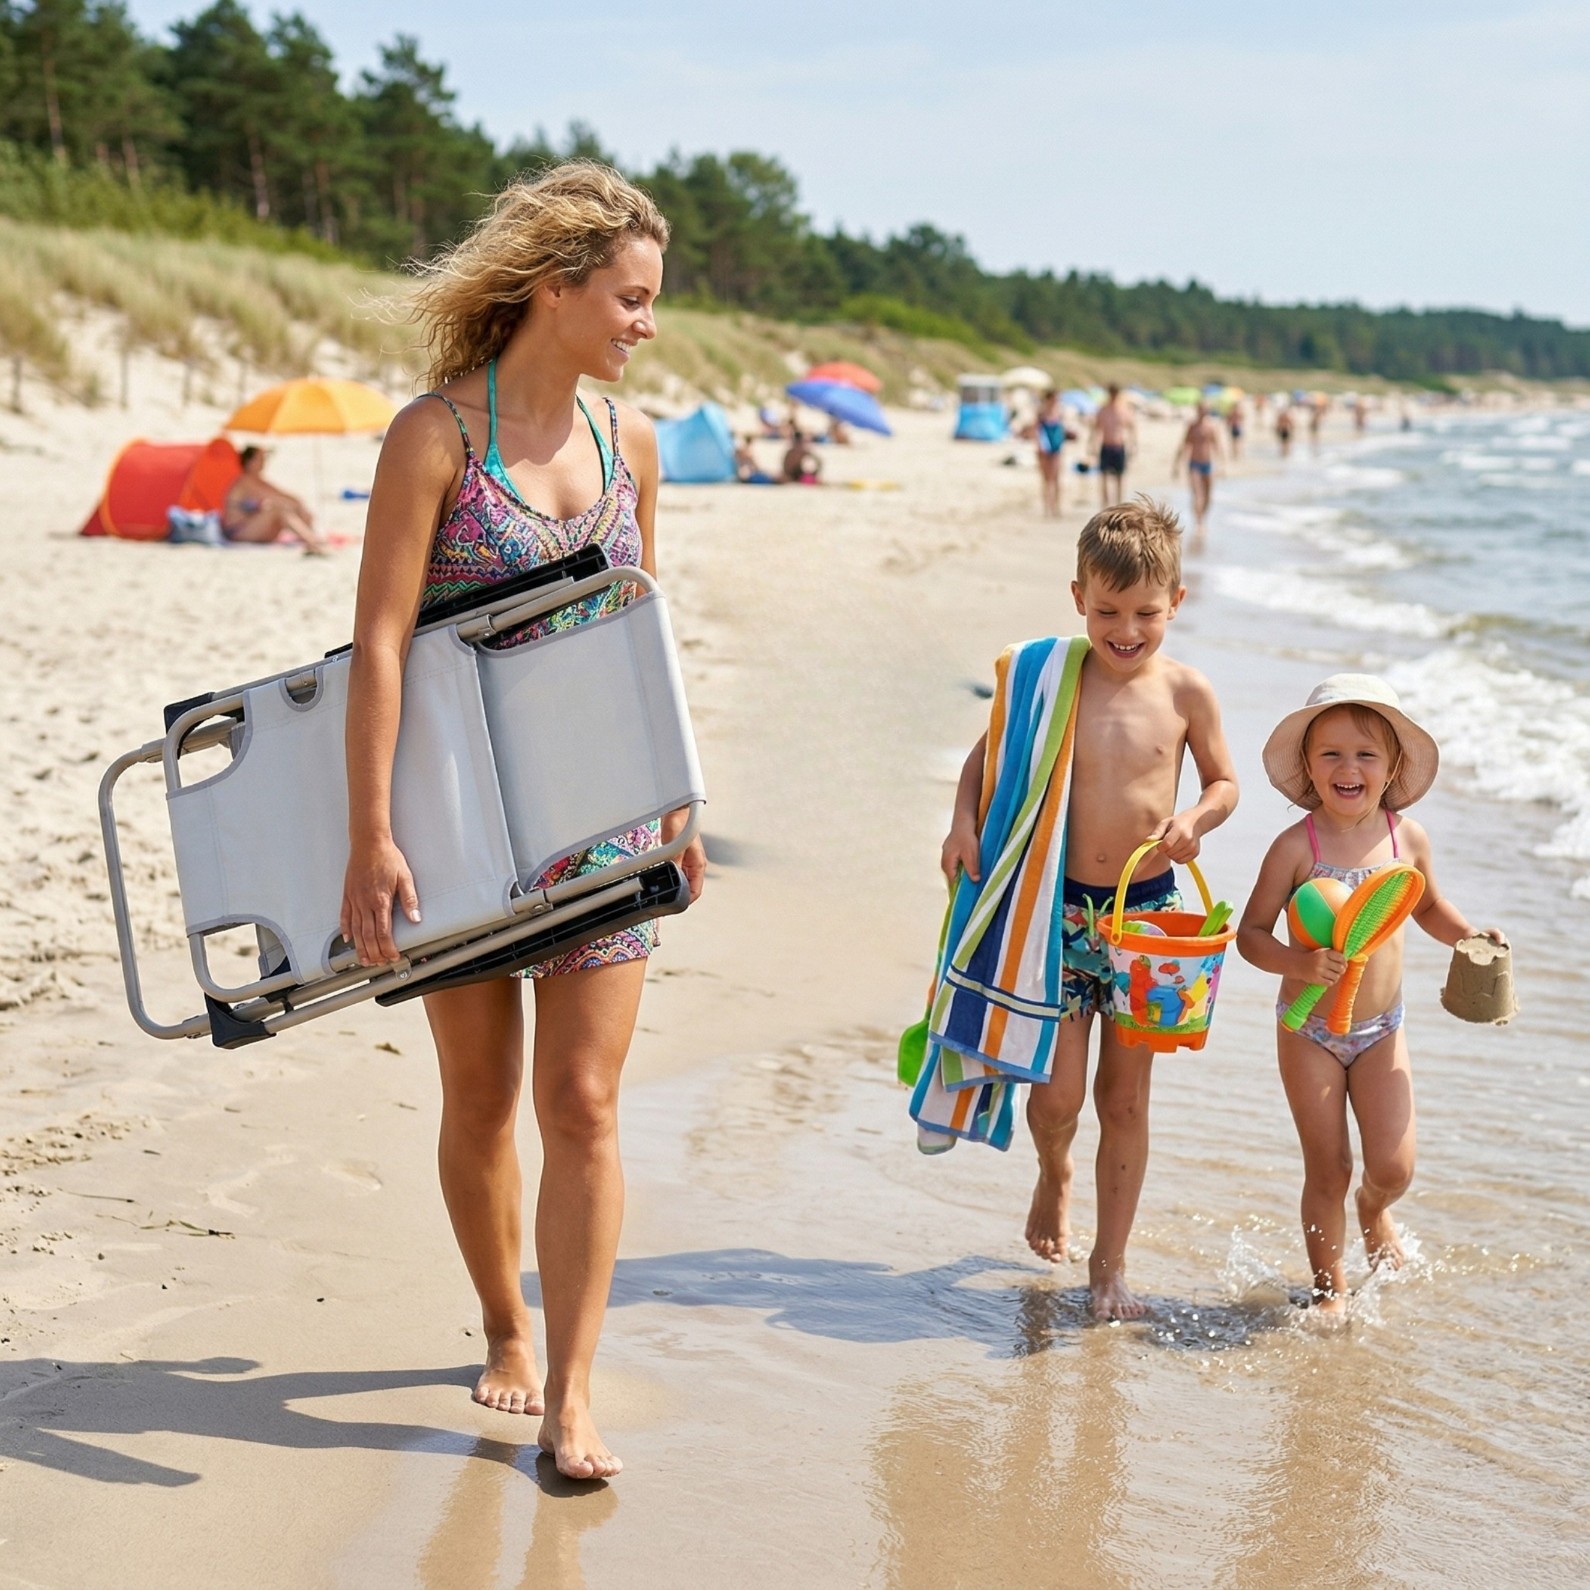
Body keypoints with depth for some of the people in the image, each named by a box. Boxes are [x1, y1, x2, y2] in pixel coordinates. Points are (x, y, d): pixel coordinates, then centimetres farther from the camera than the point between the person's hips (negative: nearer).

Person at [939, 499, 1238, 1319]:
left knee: (1125, 1096, 7)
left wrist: (1195, 818, -12)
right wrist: (964, 822, -9)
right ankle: (1055, 1175, 33)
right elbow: (986, 754, 8)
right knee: (1058, 1094, -3)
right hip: (1061, 908, -1)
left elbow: (1224, 781, 9)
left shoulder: (1185, 691, -3)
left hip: (1147, 911, 1)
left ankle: (1110, 1264, 19)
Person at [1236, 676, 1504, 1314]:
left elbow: (1427, 906, 15)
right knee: (1327, 1171, 4)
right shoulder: (1296, 846, -16)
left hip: (1381, 1029, 3)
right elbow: (1251, 932, -13)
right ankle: (1329, 1288, 26)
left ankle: (1373, 1209, 36)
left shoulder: (1408, 839, -5)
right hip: (1308, 1032, -3)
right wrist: (1296, 962, -31)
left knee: (1394, 1166, -1)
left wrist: (1468, 936, -3)